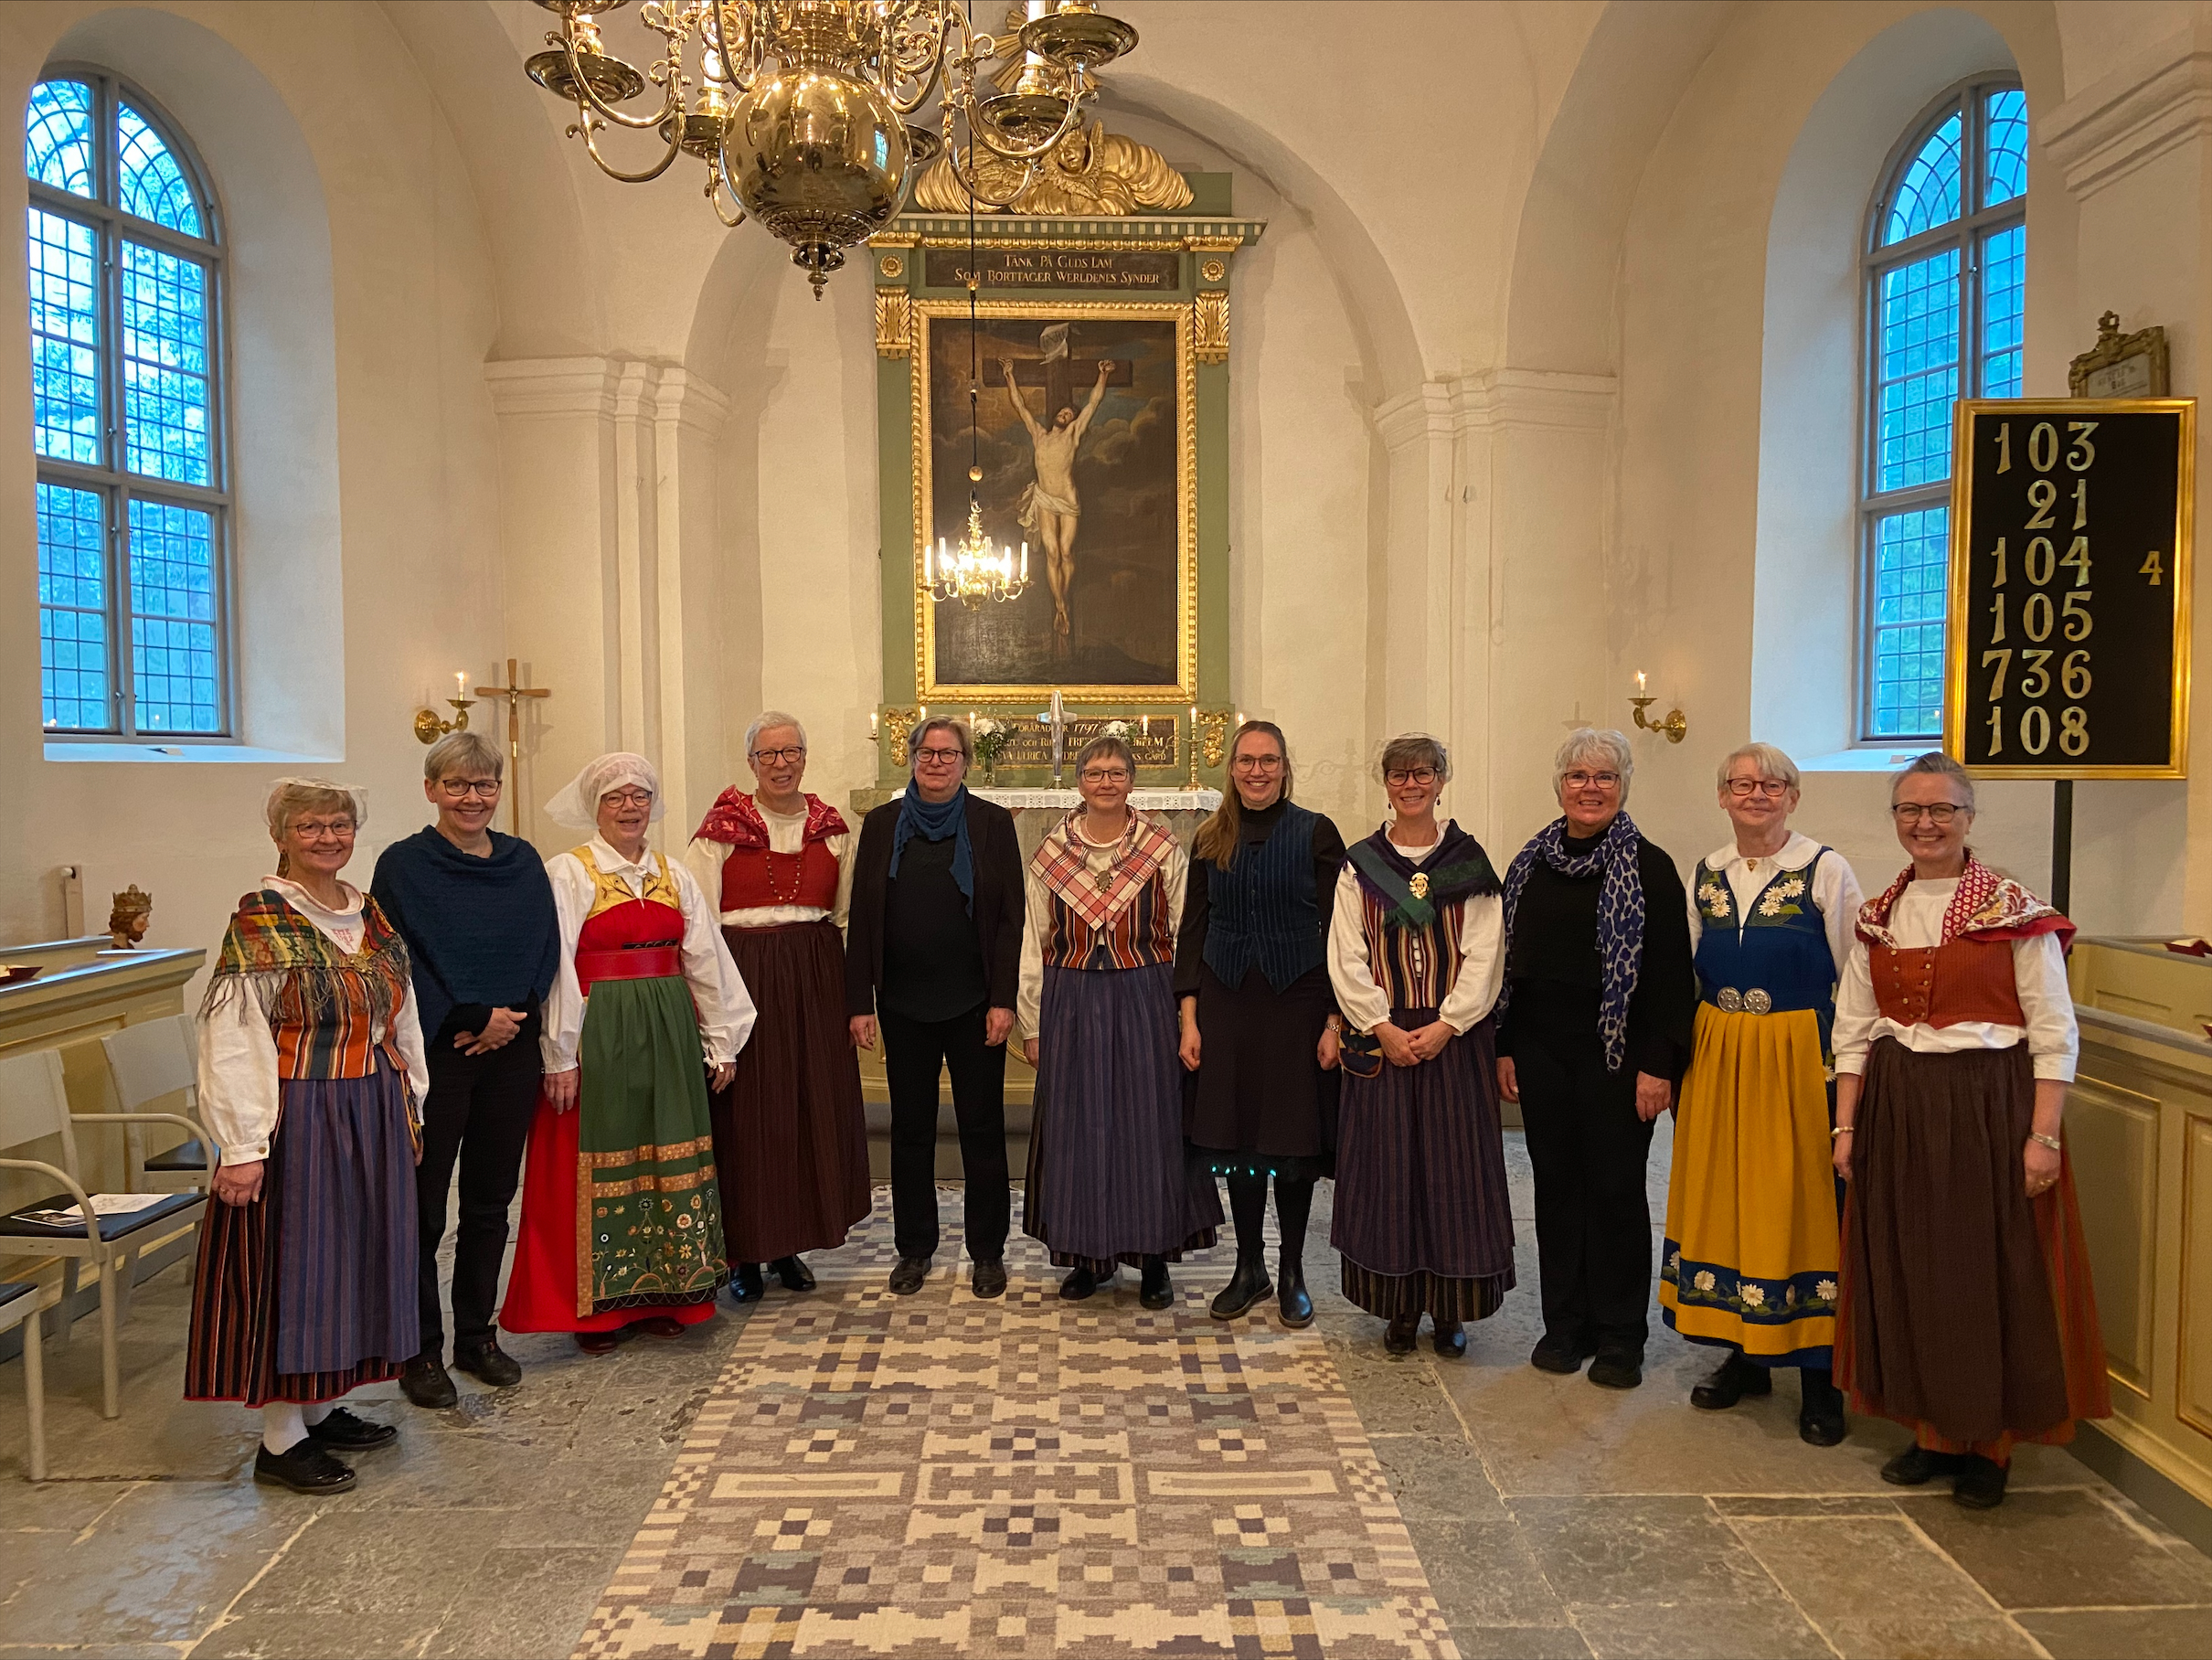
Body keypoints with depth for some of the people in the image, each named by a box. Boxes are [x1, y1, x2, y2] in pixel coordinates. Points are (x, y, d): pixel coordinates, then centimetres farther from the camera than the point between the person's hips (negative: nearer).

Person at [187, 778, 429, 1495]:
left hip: (372, 1120, 7)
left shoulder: (372, 918, 9)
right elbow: (230, 1040, -15)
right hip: (298, 1121, -7)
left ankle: (322, 1408, 28)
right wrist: (243, 1146, -19)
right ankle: (280, 1439, 12)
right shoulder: (260, 922, -11)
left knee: (354, 1258, 13)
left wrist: (410, 1107, 15)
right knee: (292, 1264, 0)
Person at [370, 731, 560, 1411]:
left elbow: (545, 949, 6)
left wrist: (512, 1017, -9)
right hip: (434, 1054, -4)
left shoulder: (523, 862, 8)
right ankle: (420, 1352, 15)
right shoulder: (403, 865, -5)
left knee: (491, 1200, 12)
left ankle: (478, 1335, 25)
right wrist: (474, 1018, -12)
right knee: (422, 1206, 3)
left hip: (510, 1049, 4)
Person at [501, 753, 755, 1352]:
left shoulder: (674, 875, 11)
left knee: (668, 1157, 9)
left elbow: (706, 960, 11)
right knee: (601, 1162, 1)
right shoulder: (568, 873, -4)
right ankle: (596, 1307, 14)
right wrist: (560, 1056, -15)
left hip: (668, 1034, 5)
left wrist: (721, 1039, 8)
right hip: (598, 1034, -5)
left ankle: (660, 1296, 22)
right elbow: (555, 970, -11)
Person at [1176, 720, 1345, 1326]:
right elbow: (1192, 929, 7)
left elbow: (1337, 931, -4)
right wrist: (1189, 1016, 0)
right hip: (1227, 1002, 3)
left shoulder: (1316, 834, -2)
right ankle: (1249, 1268, 23)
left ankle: (1291, 1273, 21)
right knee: (1236, 1135, 7)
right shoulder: (1211, 840, 6)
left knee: (1293, 1139, 5)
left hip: (1297, 1000, -2)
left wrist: (1335, 1020, -9)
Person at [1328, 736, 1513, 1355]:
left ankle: (1450, 1309, 14)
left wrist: (1446, 1025, -13)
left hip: (1454, 1037, 0)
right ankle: (1400, 1307, 15)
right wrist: (1383, 1027, -11)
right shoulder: (1360, 864, 5)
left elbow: (1484, 955, -3)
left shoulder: (1470, 862, 3)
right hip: (1382, 1036, 1)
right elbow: (1346, 957, -1)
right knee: (1387, 1163, 3)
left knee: (1453, 1161, 2)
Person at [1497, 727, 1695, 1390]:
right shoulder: (1530, 864, 9)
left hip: (1615, 1054, -4)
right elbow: (1510, 959, 12)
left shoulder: (1648, 868, -5)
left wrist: (1658, 1064, -13)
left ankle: (1619, 1336, 17)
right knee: (1556, 1183, 10)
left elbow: (1672, 974, -8)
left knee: (1616, 1187, 3)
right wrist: (1504, 1047, 8)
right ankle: (1565, 1323, 23)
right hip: (1542, 1052, 4)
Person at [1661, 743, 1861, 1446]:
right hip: (1719, 1056, 5)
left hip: (1799, 1056, -4)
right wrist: (1682, 1057, 10)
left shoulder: (1825, 869, -5)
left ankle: (1819, 1378, 13)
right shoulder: (1706, 873, 9)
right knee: (1724, 1195, 9)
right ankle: (1746, 1355, 25)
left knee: (1801, 1201, 0)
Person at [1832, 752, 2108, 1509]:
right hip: (1897, 1111, 4)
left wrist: (2043, 1136, -14)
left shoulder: (2016, 913, -6)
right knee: (1909, 1271, 9)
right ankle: (1936, 1430, 25)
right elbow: (1854, 1031, 8)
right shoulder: (1878, 917, 7)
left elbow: (2055, 1035, -8)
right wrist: (1846, 1126, 4)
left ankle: (1992, 1443, 21)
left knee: (1991, 1273, 4)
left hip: (1989, 1106, -4)